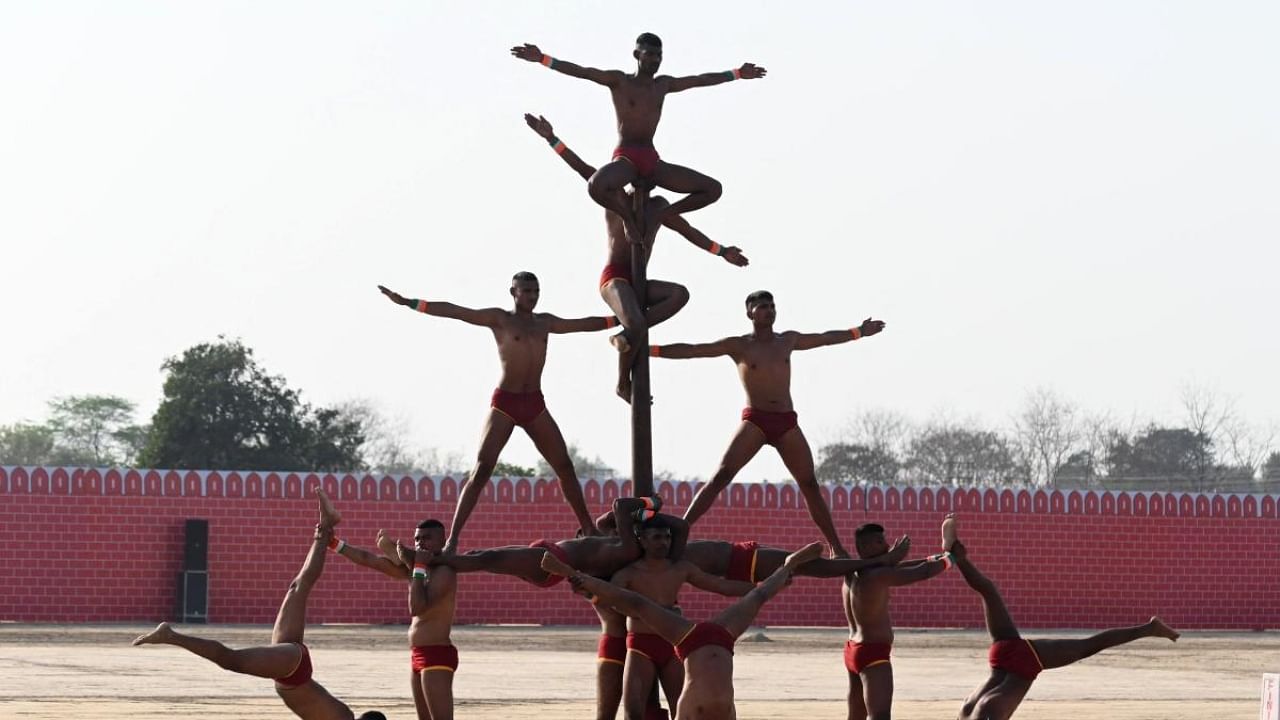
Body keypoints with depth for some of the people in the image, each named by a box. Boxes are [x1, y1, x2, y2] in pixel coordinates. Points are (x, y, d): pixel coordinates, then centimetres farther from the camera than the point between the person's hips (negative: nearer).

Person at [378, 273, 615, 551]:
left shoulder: (545, 322, 15)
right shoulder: (499, 319, 0)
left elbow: (584, 324, 25)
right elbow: (456, 312, -8)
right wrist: (408, 303, -16)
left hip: (535, 404, 5)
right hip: (505, 403, -5)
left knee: (565, 467, 6)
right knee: (482, 469, -14)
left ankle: (588, 529, 18)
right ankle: (452, 539, -17)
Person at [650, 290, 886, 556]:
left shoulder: (788, 341, 15)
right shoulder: (738, 346, 3)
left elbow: (825, 338, 31)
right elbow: (693, 350, -2)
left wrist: (858, 332, 40)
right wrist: (651, 350, -9)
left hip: (787, 423, 4)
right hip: (754, 420, -4)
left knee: (810, 484, 4)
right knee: (721, 477, -18)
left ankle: (836, 547, 9)